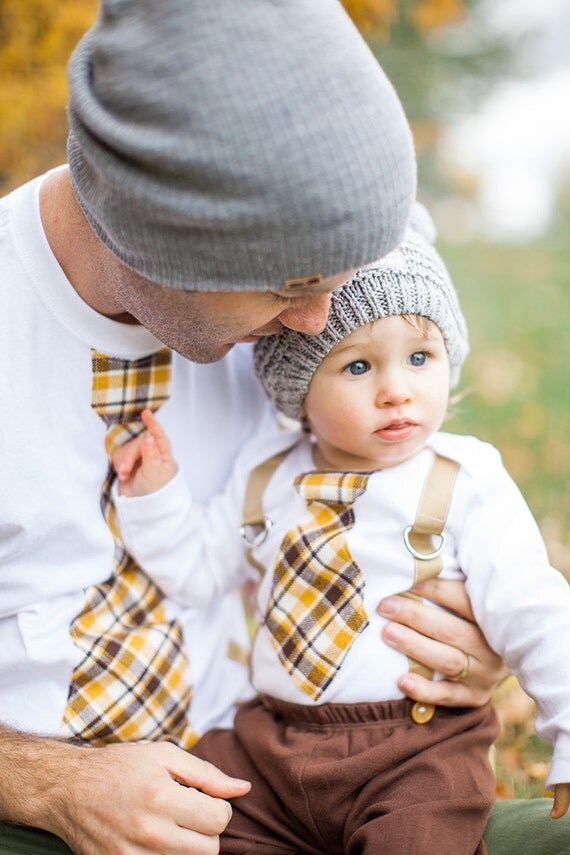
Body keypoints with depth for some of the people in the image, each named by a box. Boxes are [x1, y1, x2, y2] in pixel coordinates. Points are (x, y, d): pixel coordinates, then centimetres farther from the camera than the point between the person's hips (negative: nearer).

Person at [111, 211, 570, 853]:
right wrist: (153, 493, 0)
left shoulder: (467, 484, -8)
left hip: (418, 750, -4)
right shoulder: (265, 474, 5)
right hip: (270, 741, 4)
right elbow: (197, 569, 14)